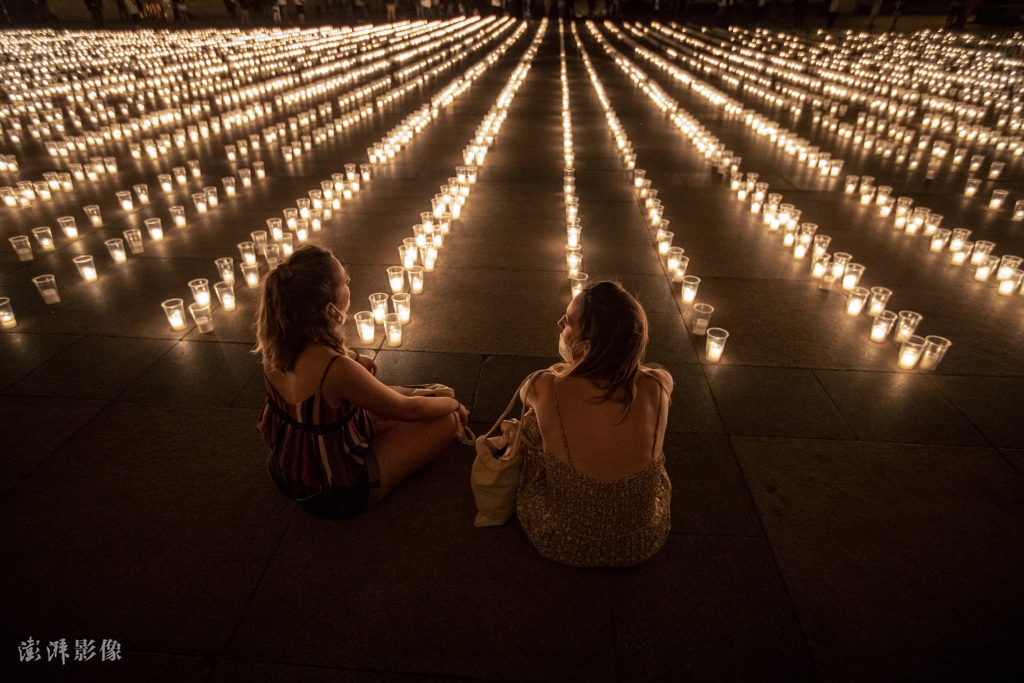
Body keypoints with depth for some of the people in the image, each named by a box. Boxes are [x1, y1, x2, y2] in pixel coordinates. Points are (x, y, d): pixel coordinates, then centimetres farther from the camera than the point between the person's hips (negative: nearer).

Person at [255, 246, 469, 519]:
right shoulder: (337, 369, -37)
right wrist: (454, 404, -2)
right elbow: (408, 409, -20)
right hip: (336, 493, -7)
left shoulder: (277, 341, -16)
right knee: (448, 420, -1)